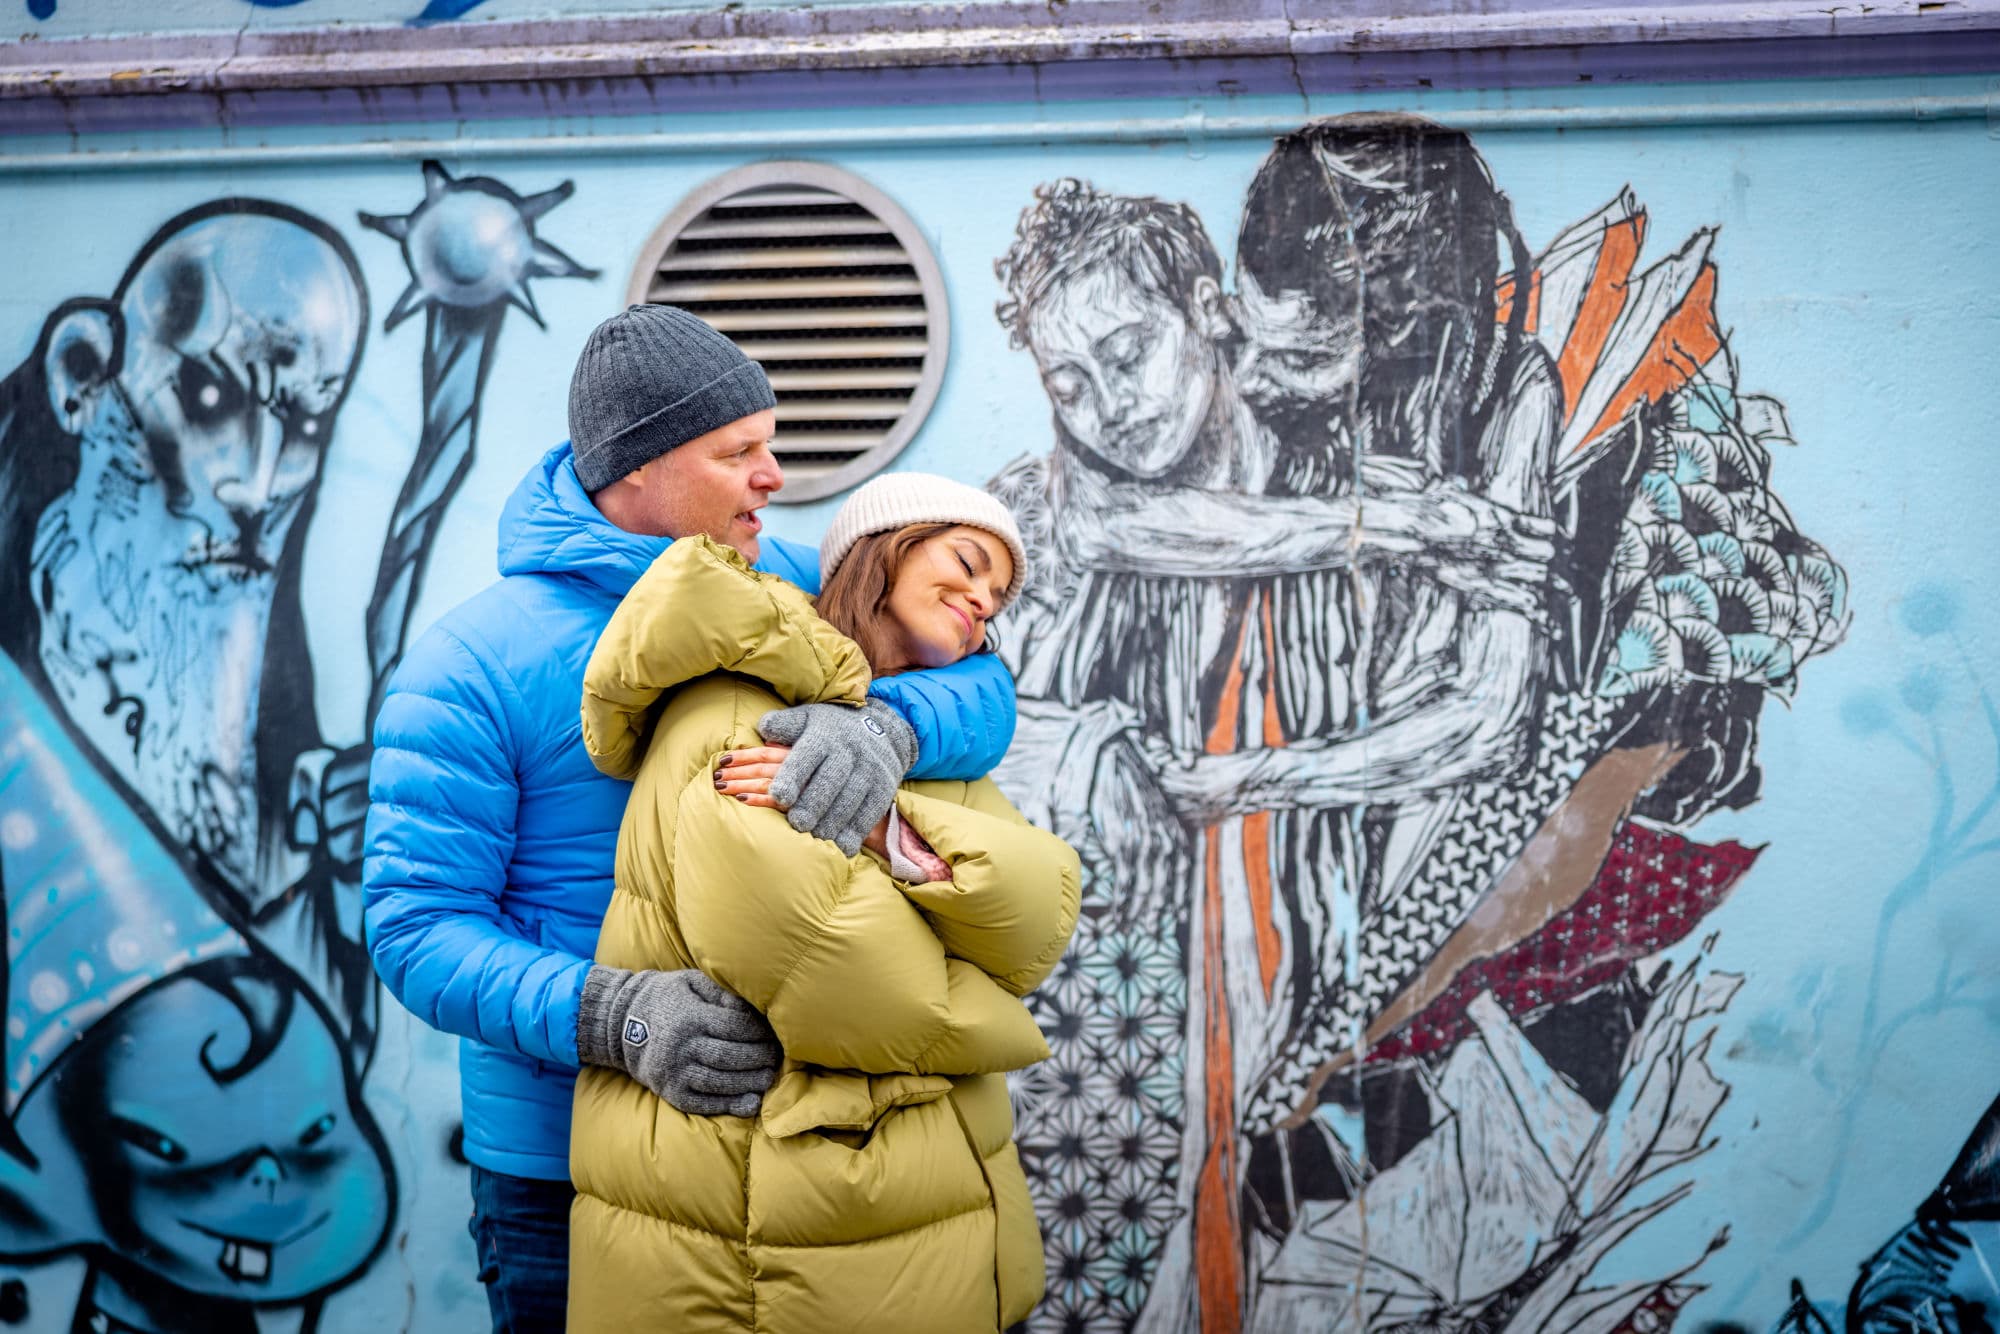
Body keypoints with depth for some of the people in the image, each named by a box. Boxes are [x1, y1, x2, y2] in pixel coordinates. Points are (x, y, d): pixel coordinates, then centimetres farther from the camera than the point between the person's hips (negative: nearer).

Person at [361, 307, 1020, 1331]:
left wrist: (886, 724, -31)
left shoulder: (781, 584, 0)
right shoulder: (471, 663, -15)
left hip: (779, 1127, 5)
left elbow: (981, 683, -6)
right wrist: (606, 1013, -35)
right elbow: (417, 923, -17)